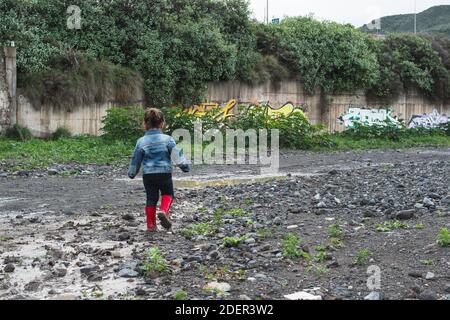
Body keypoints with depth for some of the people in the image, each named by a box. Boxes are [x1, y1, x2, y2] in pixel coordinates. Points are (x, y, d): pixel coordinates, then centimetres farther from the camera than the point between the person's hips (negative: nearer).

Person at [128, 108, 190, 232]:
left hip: (148, 174, 2)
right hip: (164, 173, -2)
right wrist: (184, 165, 5)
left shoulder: (141, 141, 3)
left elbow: (136, 159, 9)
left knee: (151, 198, 11)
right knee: (167, 193, 17)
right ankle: (164, 211, -11)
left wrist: (132, 173, 23)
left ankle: (151, 225, 10)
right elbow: (176, 154, -5)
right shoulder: (167, 139, -2)